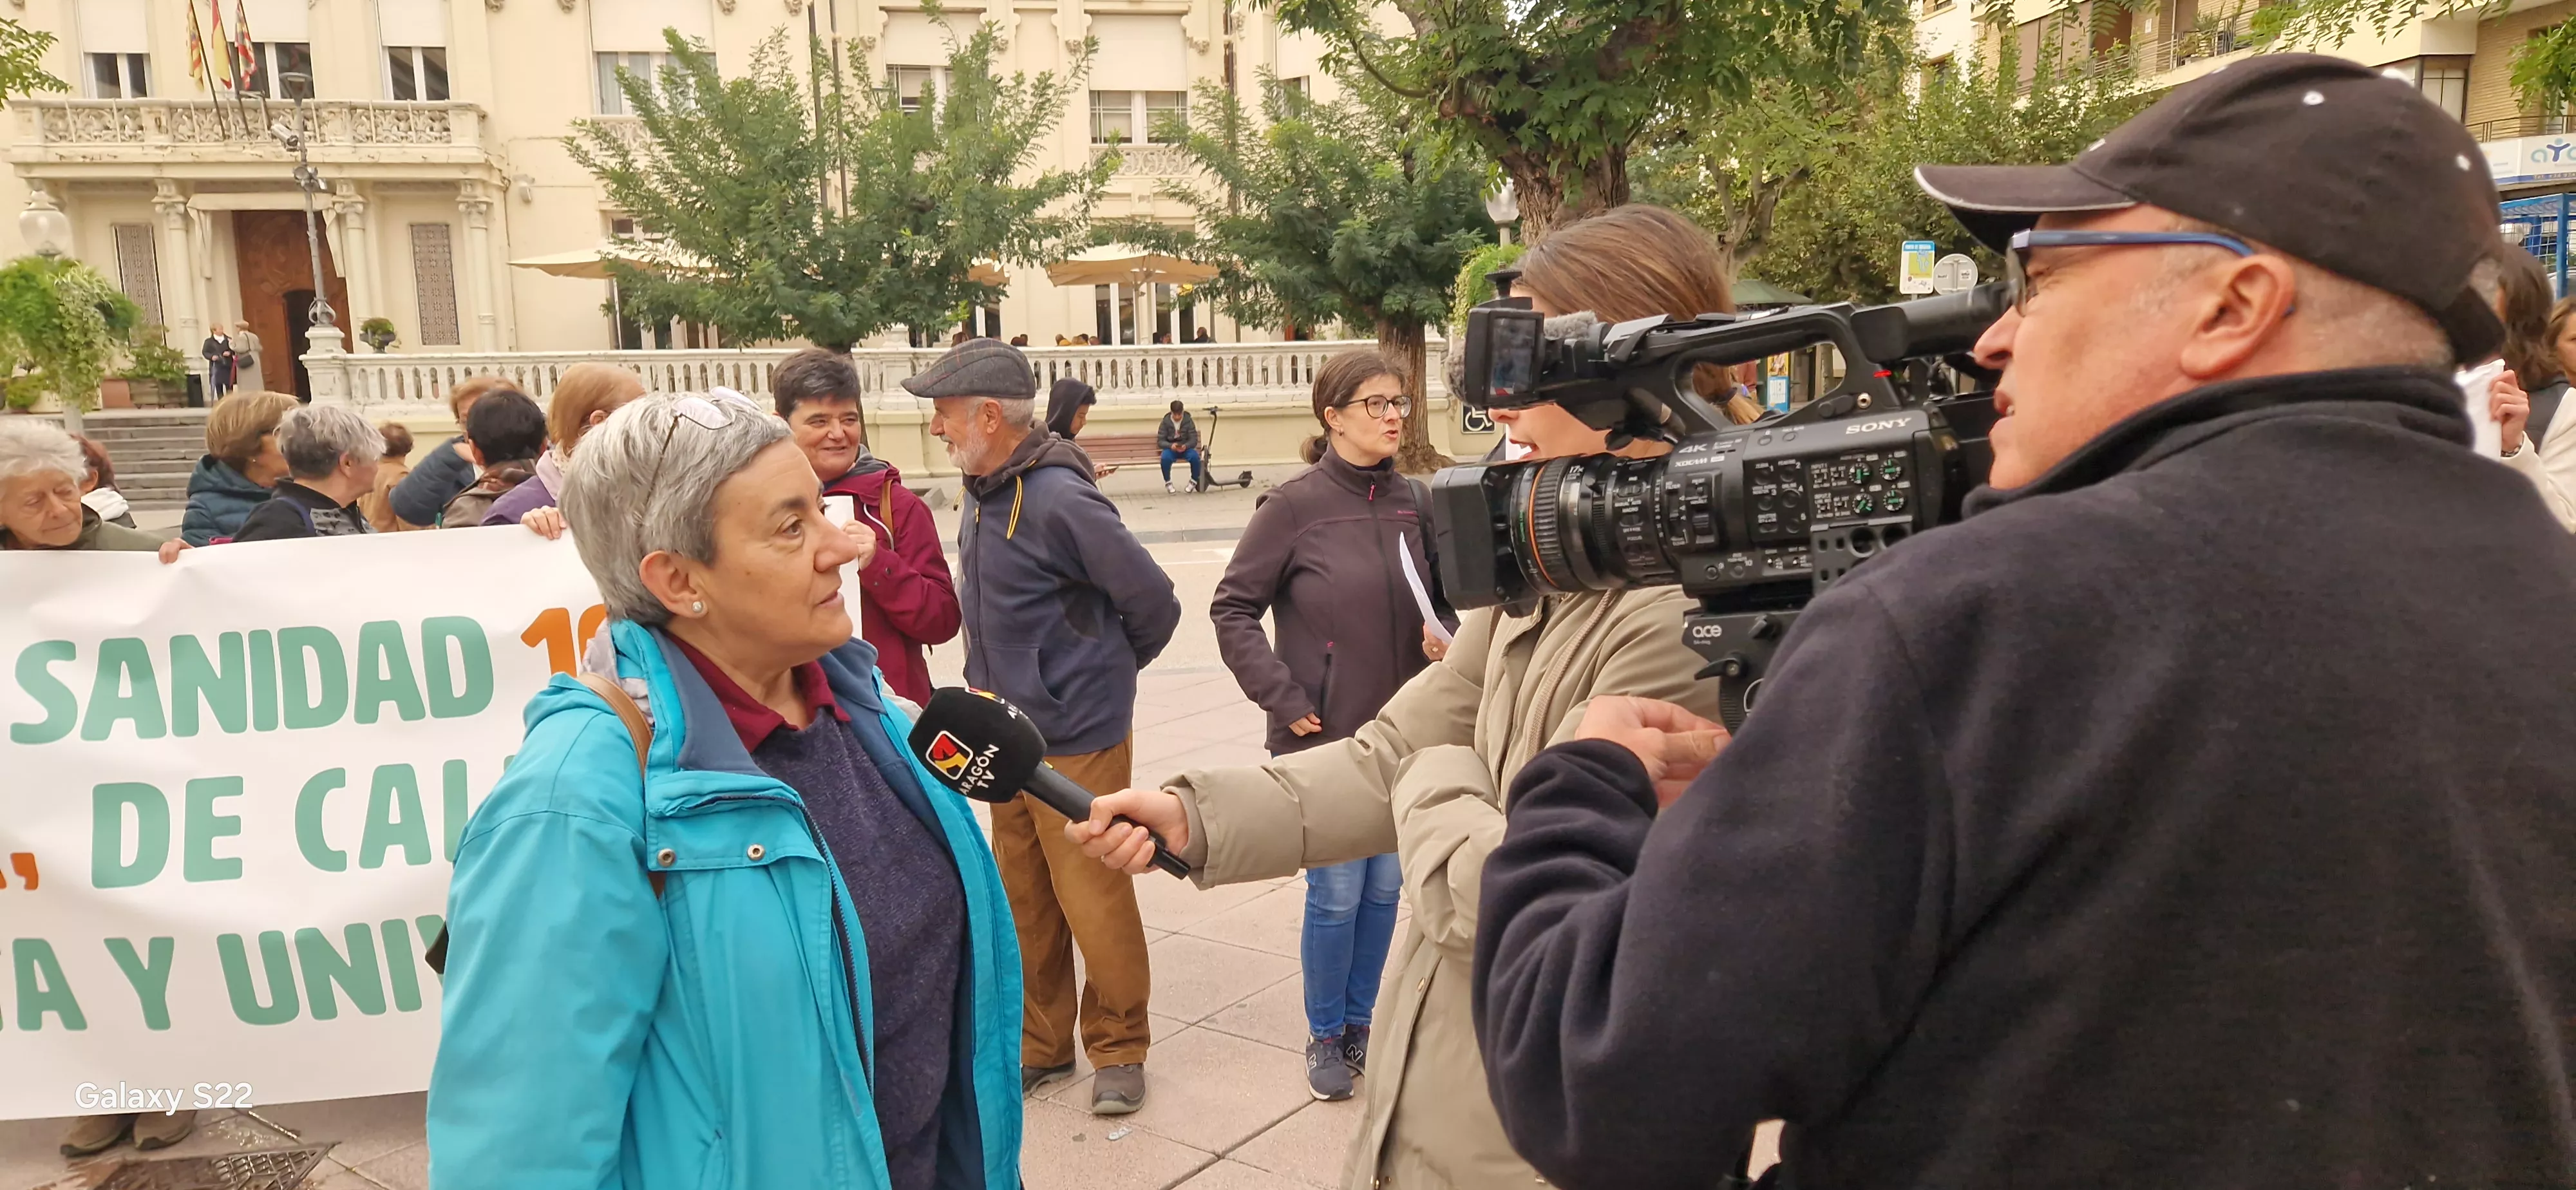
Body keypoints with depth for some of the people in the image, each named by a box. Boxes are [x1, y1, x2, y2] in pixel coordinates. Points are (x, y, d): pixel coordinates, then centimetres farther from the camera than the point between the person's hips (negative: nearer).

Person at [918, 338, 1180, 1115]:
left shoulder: (1059, 500, -21)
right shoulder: (982, 495, 4)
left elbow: (1152, 603, -17)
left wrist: (1105, 670, -1)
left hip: (1077, 739, -8)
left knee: (1093, 899, 3)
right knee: (1024, 901, 16)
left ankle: (1119, 1049, 21)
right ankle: (1040, 1042, 31)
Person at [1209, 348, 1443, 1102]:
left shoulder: (1415, 502, 2)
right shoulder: (1294, 506, -10)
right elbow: (1233, 608, -6)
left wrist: (1445, 638, -7)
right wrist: (1282, 697, -12)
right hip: (1324, 740, -4)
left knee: (1384, 889, 14)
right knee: (1337, 894, 2)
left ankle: (1360, 1020, 33)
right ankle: (1326, 1035, 23)